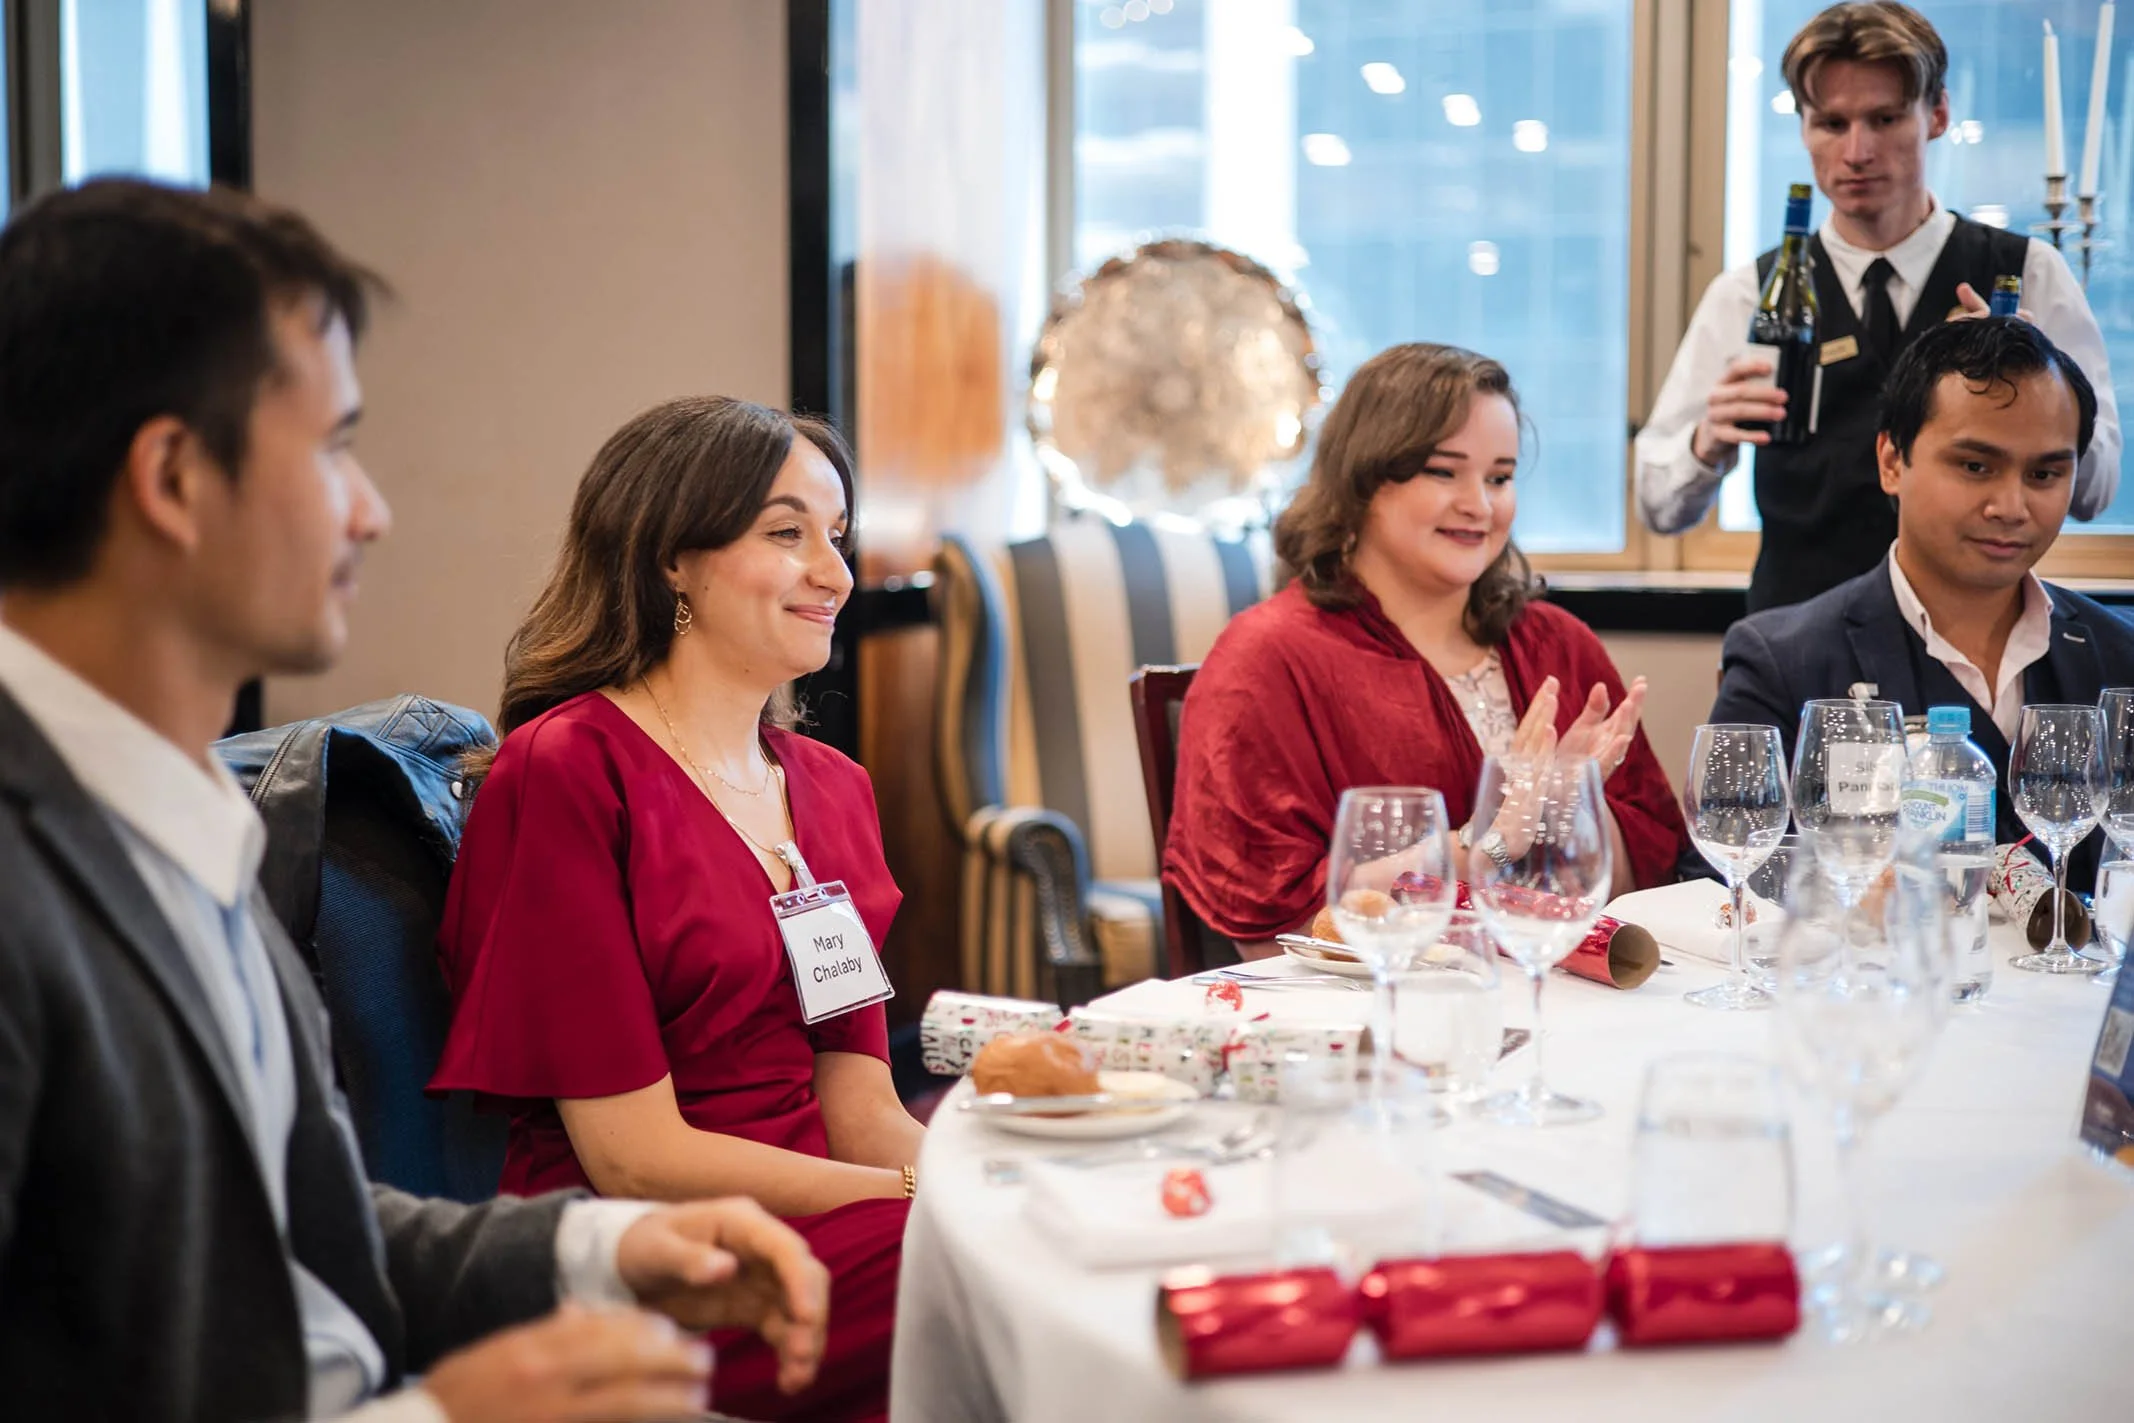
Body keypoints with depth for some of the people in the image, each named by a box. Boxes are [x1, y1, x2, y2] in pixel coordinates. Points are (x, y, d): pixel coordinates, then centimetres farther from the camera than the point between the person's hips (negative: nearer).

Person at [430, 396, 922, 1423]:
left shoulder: (833, 789, 17)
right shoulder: (565, 769, -8)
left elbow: (861, 1115, 10)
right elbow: (635, 1157, -11)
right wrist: (940, 1195, -15)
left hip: (817, 1225, 7)